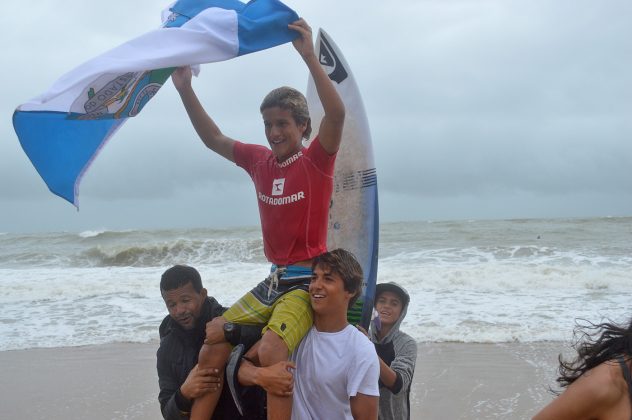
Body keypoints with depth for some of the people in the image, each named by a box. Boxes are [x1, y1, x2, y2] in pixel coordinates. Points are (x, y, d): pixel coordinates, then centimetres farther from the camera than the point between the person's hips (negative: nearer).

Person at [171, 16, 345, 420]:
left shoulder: (317, 160, -10)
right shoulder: (260, 161, 7)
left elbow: (337, 114, -27)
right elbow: (214, 139, 12)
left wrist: (309, 55, -33)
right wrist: (185, 88, 2)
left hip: (309, 279, -7)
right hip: (274, 279, 7)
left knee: (271, 350, -28)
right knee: (214, 338, 3)